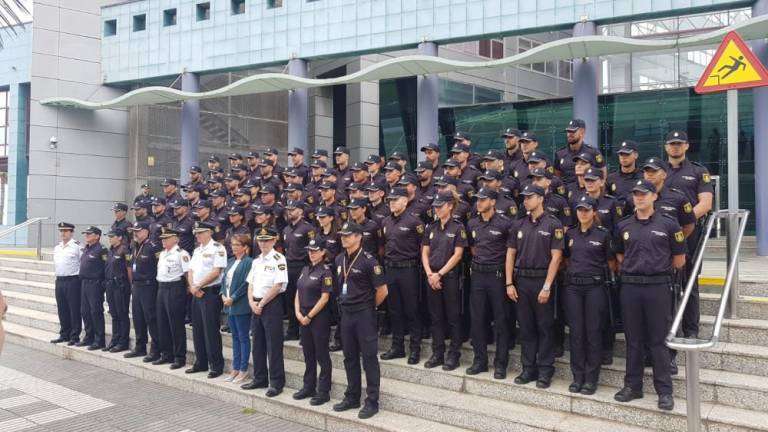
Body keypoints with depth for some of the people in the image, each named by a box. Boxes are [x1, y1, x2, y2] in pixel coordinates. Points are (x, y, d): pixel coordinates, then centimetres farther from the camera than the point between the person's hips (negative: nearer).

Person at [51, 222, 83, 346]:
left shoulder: (77, 246, -8)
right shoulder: (57, 248, 14)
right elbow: (56, 264, 23)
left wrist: (78, 276, -10)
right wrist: (58, 275, 15)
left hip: (73, 281, -7)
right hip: (59, 280, 7)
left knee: (74, 310, -2)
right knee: (62, 310, 12)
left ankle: (75, 336, 3)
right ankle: (64, 334, 22)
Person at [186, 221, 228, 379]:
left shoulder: (217, 248, -9)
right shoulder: (197, 250, 17)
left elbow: (216, 272, -17)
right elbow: (191, 270, 15)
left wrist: (198, 286, -13)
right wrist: (192, 287, -4)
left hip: (211, 293, -8)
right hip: (197, 294, 8)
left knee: (211, 330, -6)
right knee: (197, 330, 13)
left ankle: (217, 366, 2)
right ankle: (201, 363, 24)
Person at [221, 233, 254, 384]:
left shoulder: (248, 262, -11)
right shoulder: (230, 261, 14)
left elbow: (246, 284, -17)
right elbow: (224, 279, 16)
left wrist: (233, 298, -16)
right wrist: (223, 295, 0)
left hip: (241, 305, -8)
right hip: (229, 304, 8)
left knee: (243, 337, 0)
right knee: (235, 337, 14)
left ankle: (243, 370, 7)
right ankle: (235, 368, 21)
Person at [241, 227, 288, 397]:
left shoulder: (278, 259, -9)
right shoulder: (256, 261, 14)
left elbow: (278, 285, -15)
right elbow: (251, 284, 15)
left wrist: (261, 303, -13)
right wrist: (252, 302, -2)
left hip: (272, 305, -7)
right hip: (256, 305, 8)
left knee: (273, 345, -3)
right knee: (257, 344, 13)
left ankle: (276, 383, 5)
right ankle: (260, 379, 25)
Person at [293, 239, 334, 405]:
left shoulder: (325, 271, -10)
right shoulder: (305, 270, 12)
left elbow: (324, 298, -14)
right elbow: (298, 293, 14)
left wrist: (309, 316, -13)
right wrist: (298, 312, 0)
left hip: (319, 317, -7)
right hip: (304, 318, 7)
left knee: (322, 355, 0)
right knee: (308, 354, 15)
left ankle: (324, 391, 8)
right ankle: (308, 387, 26)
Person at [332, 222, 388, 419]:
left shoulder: (368, 260, -14)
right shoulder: (340, 260, 8)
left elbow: (382, 290, -13)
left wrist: (369, 307, 0)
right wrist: (345, 303, 15)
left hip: (364, 315, -7)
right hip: (346, 313, 7)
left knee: (369, 358, 0)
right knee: (350, 357, 14)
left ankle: (372, 402, 8)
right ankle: (352, 397, 25)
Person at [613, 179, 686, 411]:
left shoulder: (668, 224, 0)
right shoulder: (623, 226, 9)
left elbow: (679, 260, 5)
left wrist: (658, 269, 12)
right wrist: (631, 269, 12)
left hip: (658, 286, -3)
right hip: (630, 286, 3)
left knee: (659, 340, 1)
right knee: (633, 339, 10)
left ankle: (664, 390, 10)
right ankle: (633, 386, 19)